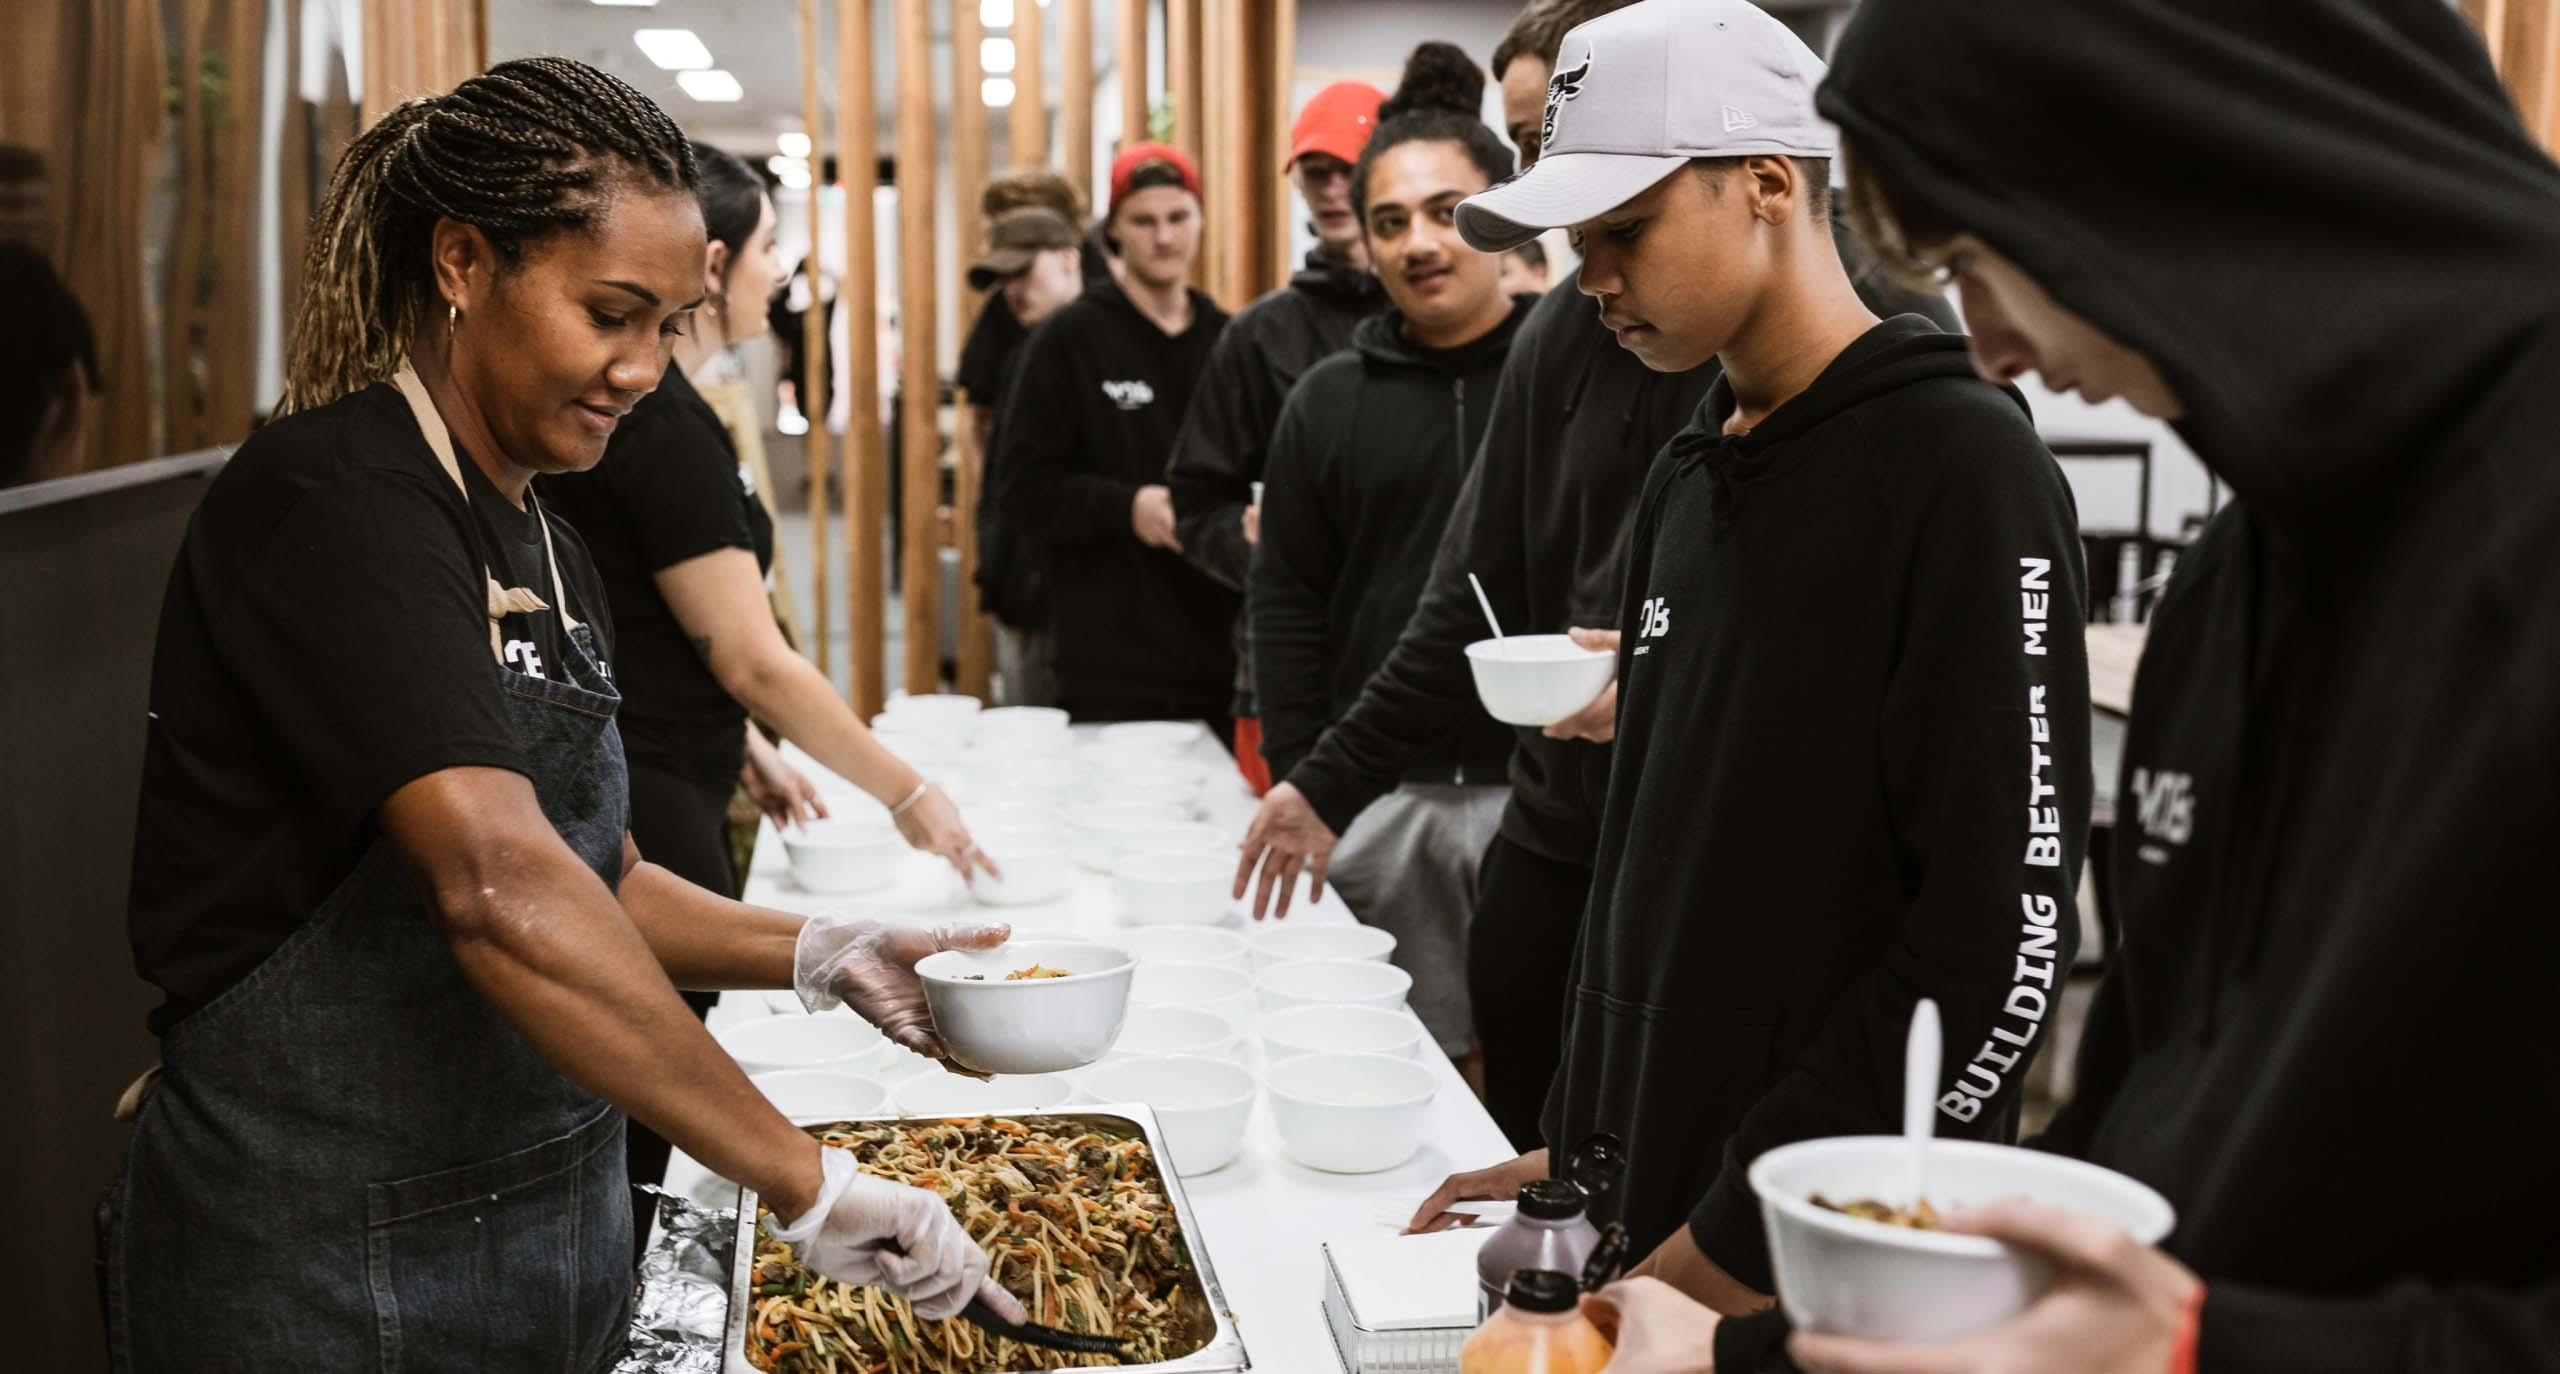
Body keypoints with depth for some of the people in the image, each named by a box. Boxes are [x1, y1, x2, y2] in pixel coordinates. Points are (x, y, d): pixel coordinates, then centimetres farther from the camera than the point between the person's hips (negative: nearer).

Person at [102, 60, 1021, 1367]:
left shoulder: (546, 548, 10)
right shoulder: (334, 506, -18)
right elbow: (499, 891, -30)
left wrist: (822, 956, -2)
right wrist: (808, 1185, -29)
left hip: (553, 1236, 8)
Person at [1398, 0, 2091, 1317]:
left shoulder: (1963, 464, -14)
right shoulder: (1686, 476, 9)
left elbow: (2001, 943, -19)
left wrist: (1743, 1241, -17)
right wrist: (1582, 1148, 10)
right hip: (1644, 1215, 7)